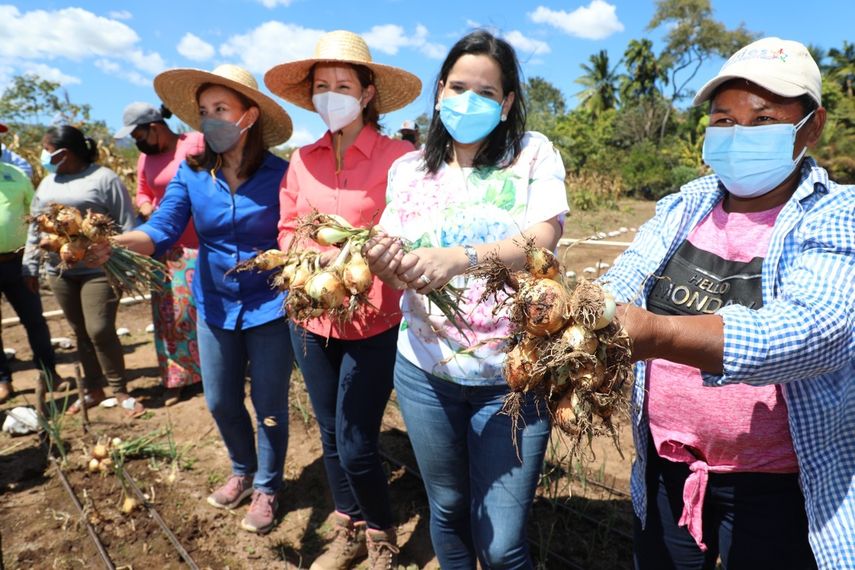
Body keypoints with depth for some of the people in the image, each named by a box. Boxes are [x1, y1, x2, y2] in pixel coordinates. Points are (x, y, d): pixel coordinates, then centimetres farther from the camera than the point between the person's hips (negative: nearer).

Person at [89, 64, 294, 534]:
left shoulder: (279, 174, -15)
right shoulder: (191, 172, -5)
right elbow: (162, 230, -13)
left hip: (269, 307, -4)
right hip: (215, 306, 4)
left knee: (268, 404, 10)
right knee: (221, 402, 18)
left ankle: (266, 487, 34)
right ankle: (242, 470, 45)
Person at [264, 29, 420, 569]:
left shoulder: (398, 156, -10)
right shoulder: (302, 159, 6)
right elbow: (288, 231, 9)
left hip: (372, 322, -5)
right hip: (310, 319, 5)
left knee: (356, 446, 2)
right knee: (331, 438, 18)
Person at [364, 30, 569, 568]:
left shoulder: (535, 153, -3)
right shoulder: (408, 170, 6)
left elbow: (543, 240, -18)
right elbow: (398, 272, 2)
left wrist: (463, 257, -35)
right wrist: (386, 264, -22)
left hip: (511, 377, -2)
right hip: (425, 373, 3)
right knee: (447, 509, 21)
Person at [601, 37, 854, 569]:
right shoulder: (681, 208, 1)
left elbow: (812, 333, -29)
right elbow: (616, 290, -9)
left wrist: (654, 334, -44)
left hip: (775, 488, -3)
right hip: (665, 470, 4)